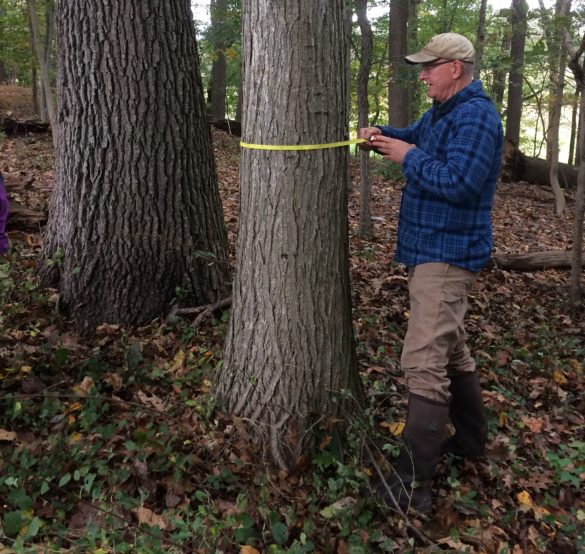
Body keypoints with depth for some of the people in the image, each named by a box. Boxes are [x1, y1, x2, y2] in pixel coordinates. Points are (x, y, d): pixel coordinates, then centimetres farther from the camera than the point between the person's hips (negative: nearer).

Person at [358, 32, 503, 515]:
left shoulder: (476, 116, -17)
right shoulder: (442, 112, 15)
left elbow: (458, 182, -28)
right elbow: (414, 136, 27)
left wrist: (409, 157, -16)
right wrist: (382, 136, 5)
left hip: (447, 255, -11)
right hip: (433, 252, 11)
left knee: (424, 362, -15)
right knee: (451, 349, 20)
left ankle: (412, 486, -11)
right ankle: (471, 438, 37)